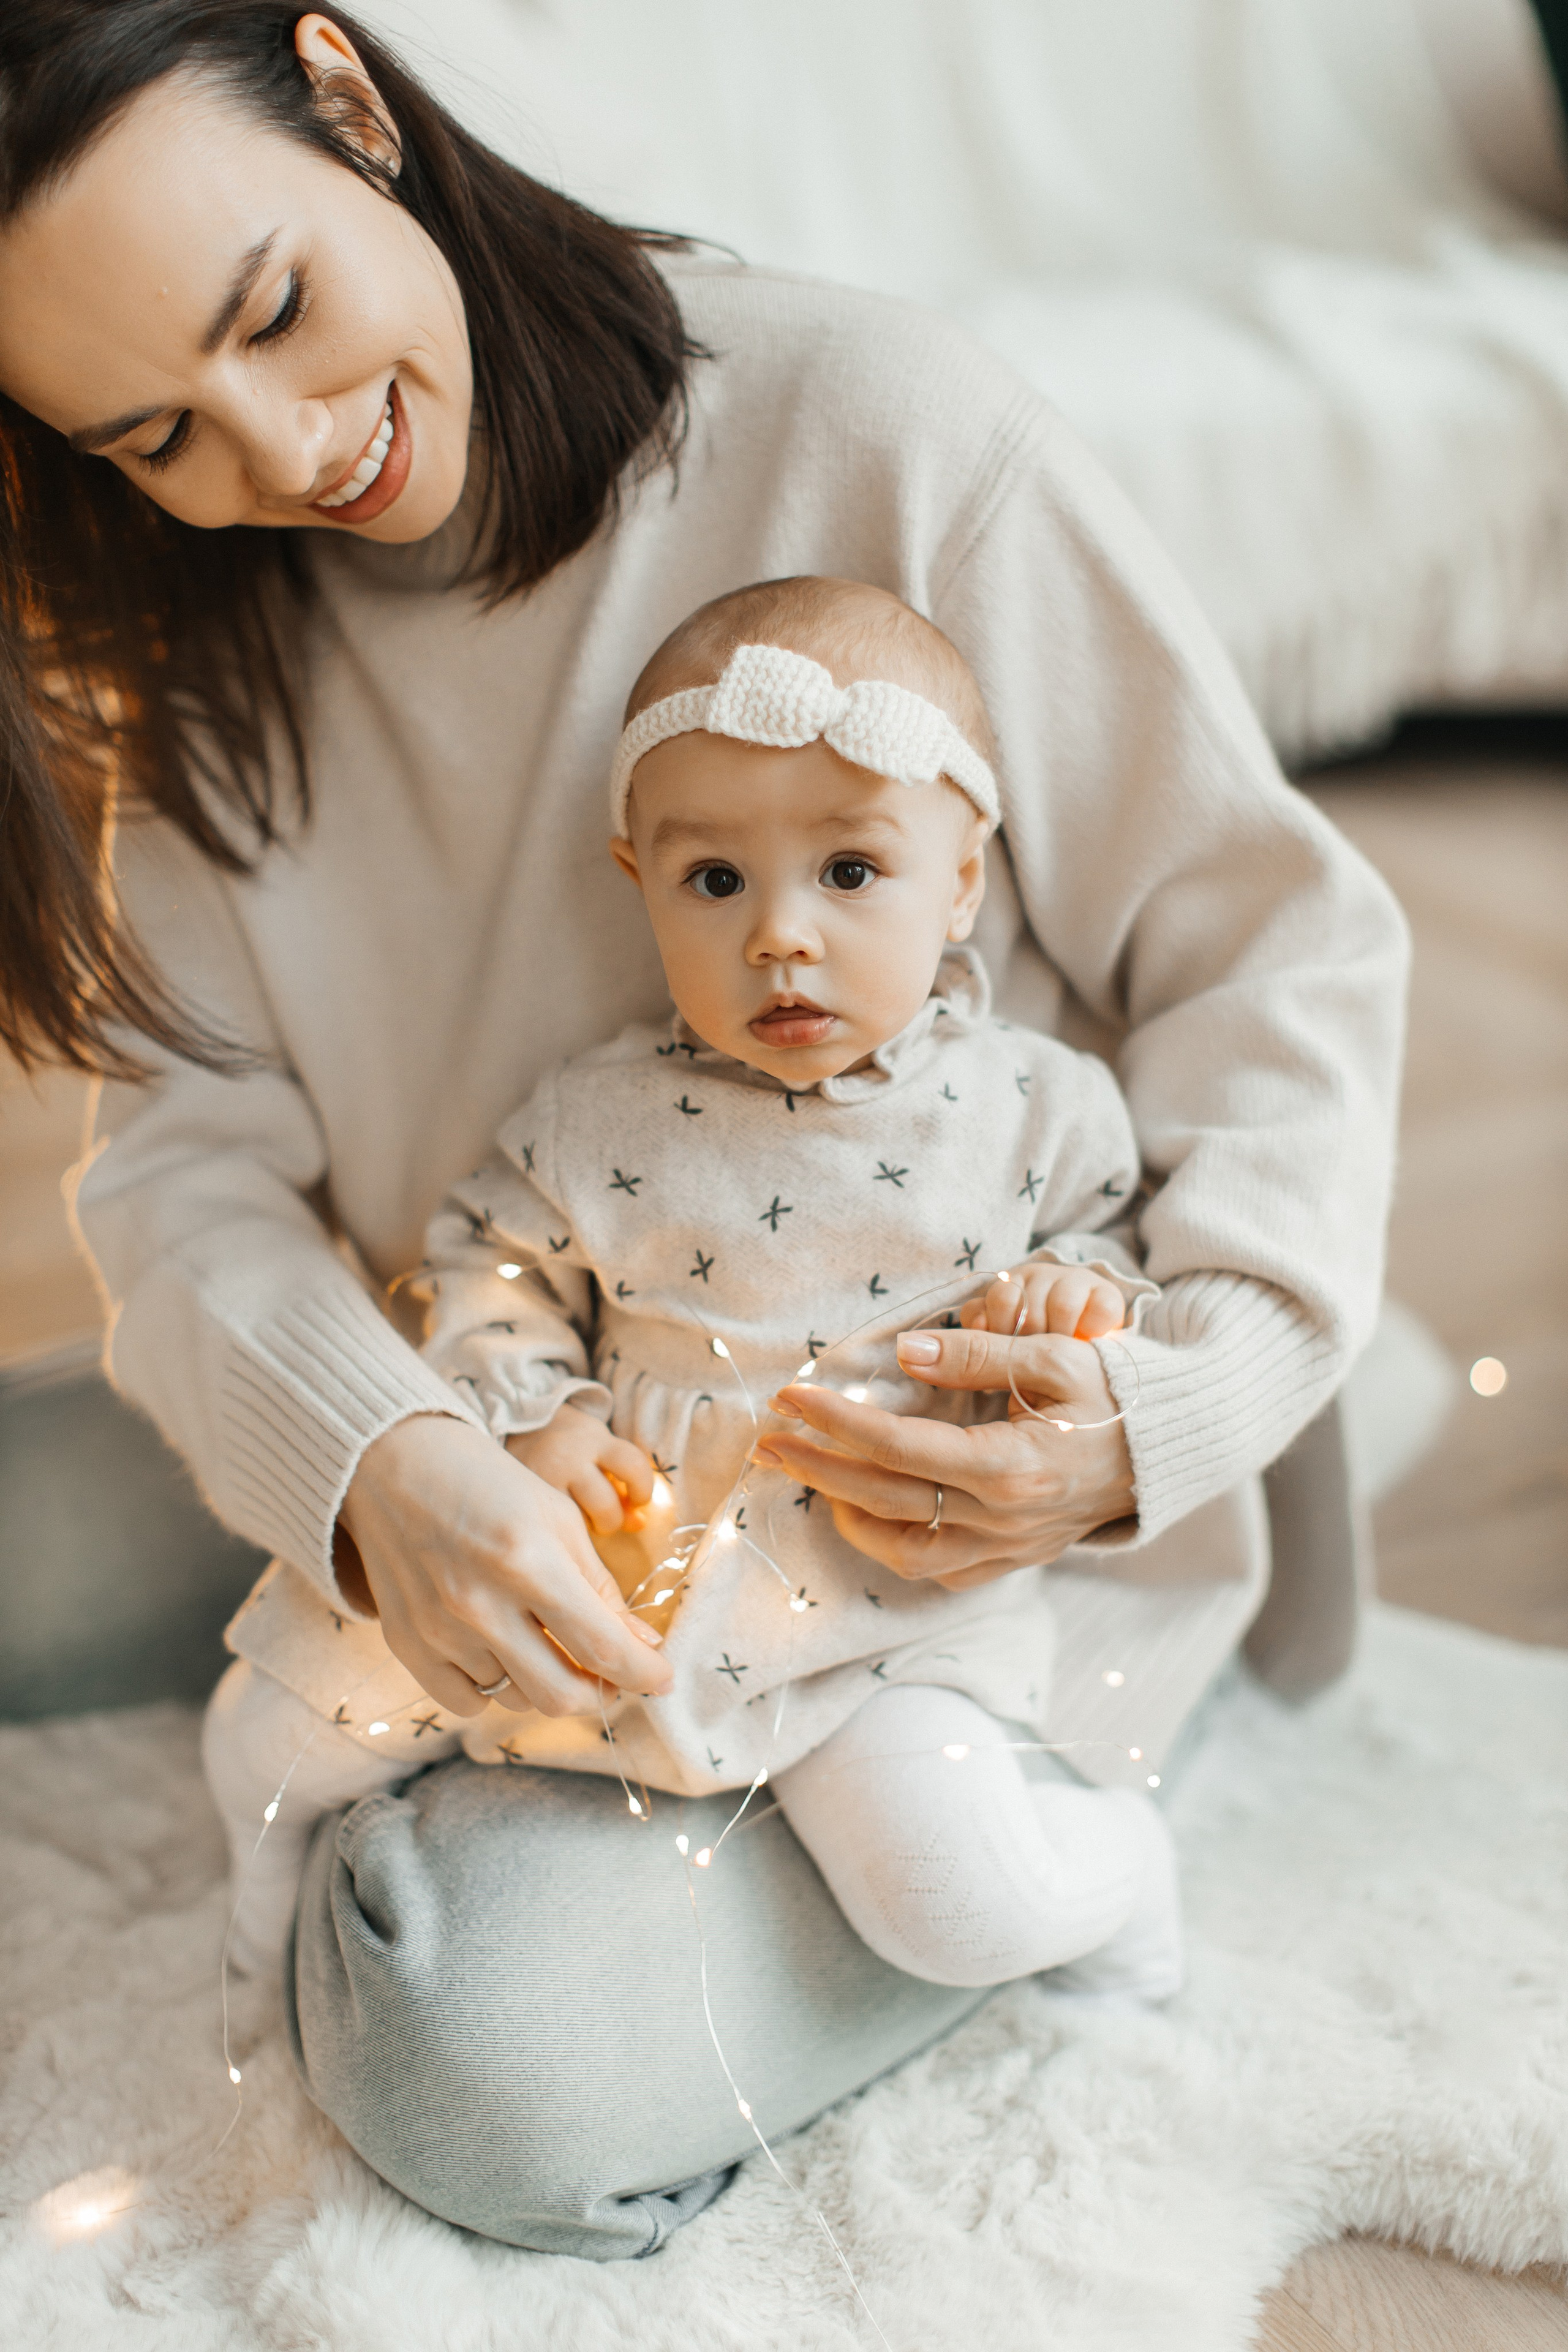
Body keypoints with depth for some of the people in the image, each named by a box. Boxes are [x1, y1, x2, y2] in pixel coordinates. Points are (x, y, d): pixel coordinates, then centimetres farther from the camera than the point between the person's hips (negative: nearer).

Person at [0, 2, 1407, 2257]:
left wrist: (1173, 1408, -23)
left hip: (971, 1514, -5)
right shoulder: (197, 650, -1)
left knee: (498, 2045, -20)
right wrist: (368, 1460, -27)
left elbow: (1276, 946, -10)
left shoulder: (876, 430, -15)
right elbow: (192, 1148, -6)